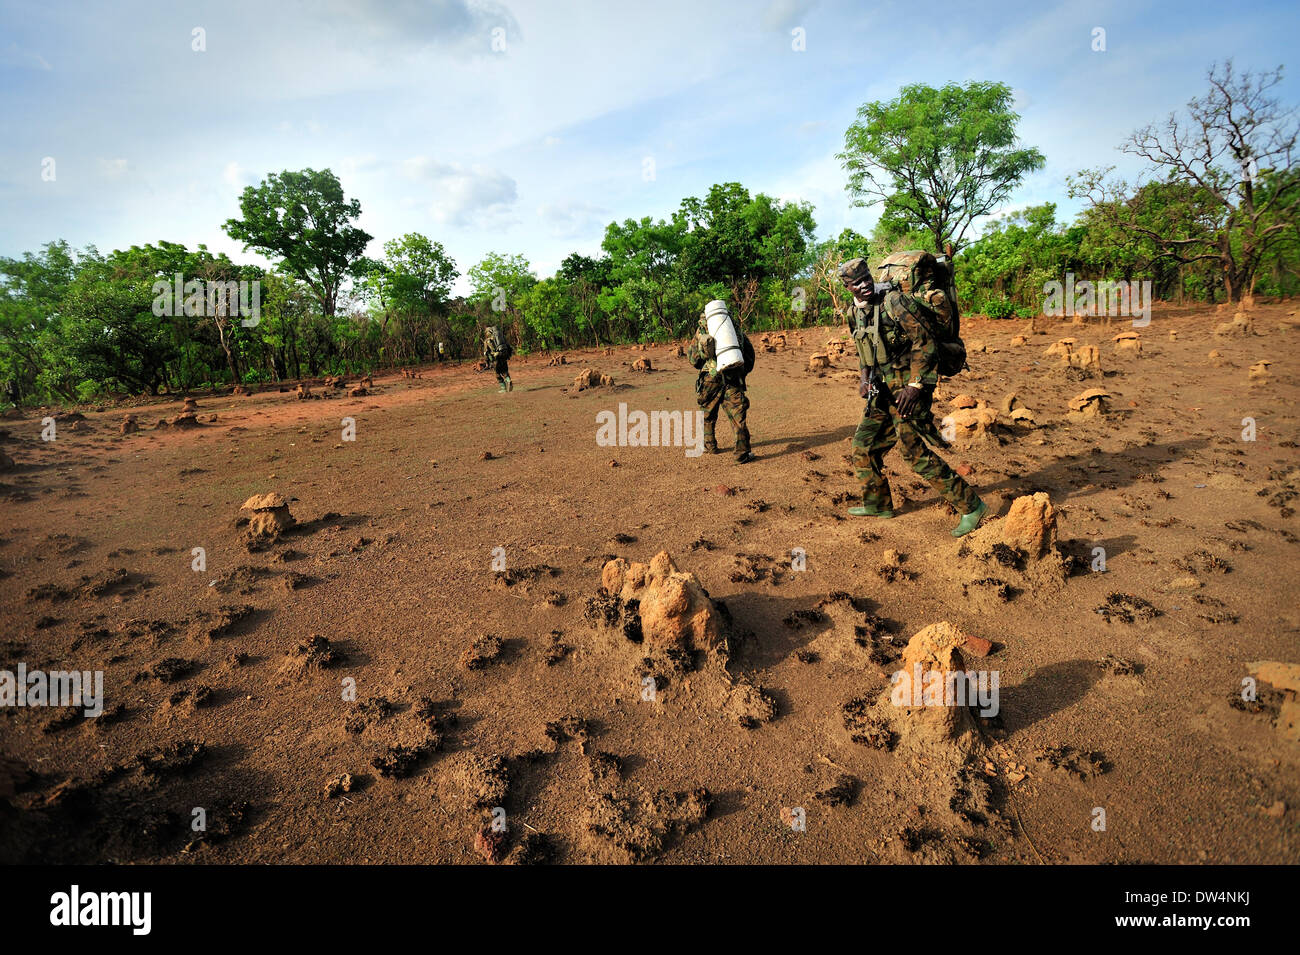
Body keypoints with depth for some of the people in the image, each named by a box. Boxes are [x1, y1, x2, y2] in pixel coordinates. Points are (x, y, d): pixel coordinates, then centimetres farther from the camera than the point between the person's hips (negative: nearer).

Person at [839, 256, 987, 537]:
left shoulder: (894, 302, -16)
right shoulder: (855, 312, 9)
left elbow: (925, 342, -18)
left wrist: (915, 386, -21)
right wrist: (865, 378, 9)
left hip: (906, 388, -8)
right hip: (881, 391, 8)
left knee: (914, 451, -11)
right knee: (863, 445, 11)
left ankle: (970, 505, -2)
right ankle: (877, 503, 28)